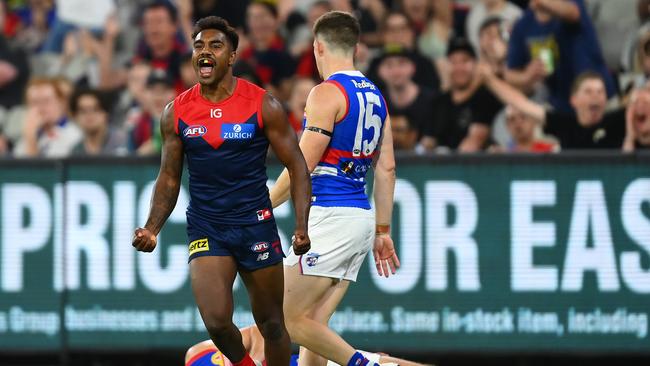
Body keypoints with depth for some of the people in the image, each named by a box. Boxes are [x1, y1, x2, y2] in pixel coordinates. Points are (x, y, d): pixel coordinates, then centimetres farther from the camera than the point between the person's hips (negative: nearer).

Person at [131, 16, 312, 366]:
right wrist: (151, 229, -5)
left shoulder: (263, 106, -5)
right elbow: (169, 178, 10)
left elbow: (296, 167, -2)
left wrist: (302, 226, -14)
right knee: (216, 322, -16)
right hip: (205, 229, 1)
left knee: (270, 324, 8)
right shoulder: (176, 112, 1)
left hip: (256, 225, -1)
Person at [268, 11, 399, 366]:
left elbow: (302, 166, -13)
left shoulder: (327, 94, -10)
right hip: (363, 217, 9)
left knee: (289, 319, -5)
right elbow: (386, 169, 16)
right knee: (312, 323, 7)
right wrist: (382, 232, 20)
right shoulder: (374, 95, 15)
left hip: (329, 217, -9)